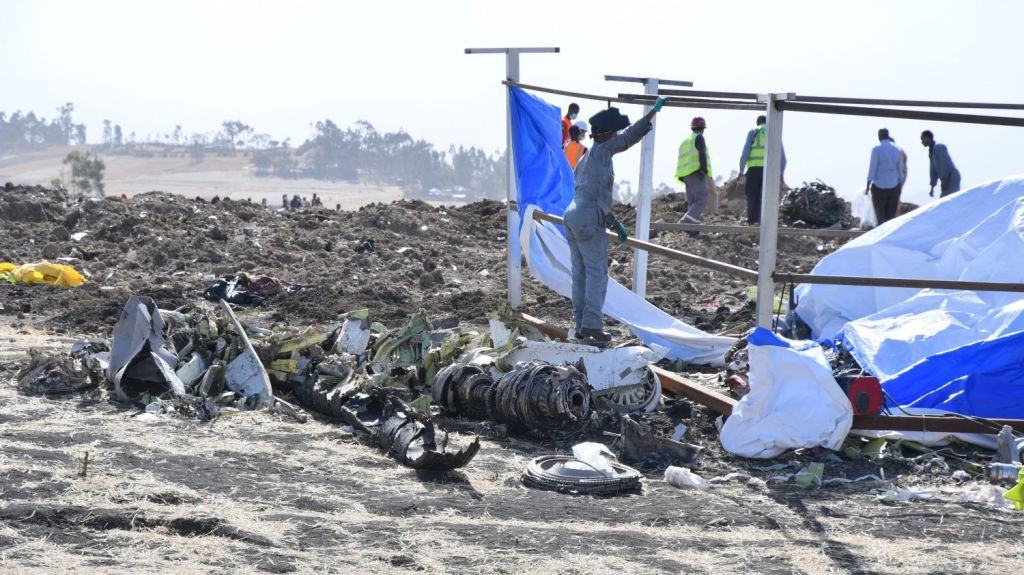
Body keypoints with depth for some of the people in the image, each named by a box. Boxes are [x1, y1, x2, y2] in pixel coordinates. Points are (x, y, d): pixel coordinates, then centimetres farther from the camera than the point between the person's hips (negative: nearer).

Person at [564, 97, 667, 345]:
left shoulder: (586, 159, 22)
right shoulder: (601, 151, -5)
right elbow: (630, 136, -6)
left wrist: (615, 224, 25)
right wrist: (654, 110, 1)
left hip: (573, 215, 9)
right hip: (589, 219, -9)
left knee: (580, 273, 9)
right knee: (597, 272, -6)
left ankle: (581, 327, 9)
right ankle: (592, 326, -11)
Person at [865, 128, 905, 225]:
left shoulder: (876, 149, -10)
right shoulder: (896, 150, 4)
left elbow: (872, 169, -12)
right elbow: (900, 169, 8)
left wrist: (868, 186, -8)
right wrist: (899, 187, 16)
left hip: (879, 187, -4)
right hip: (894, 187, 4)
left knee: (880, 216, 2)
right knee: (891, 215, 6)